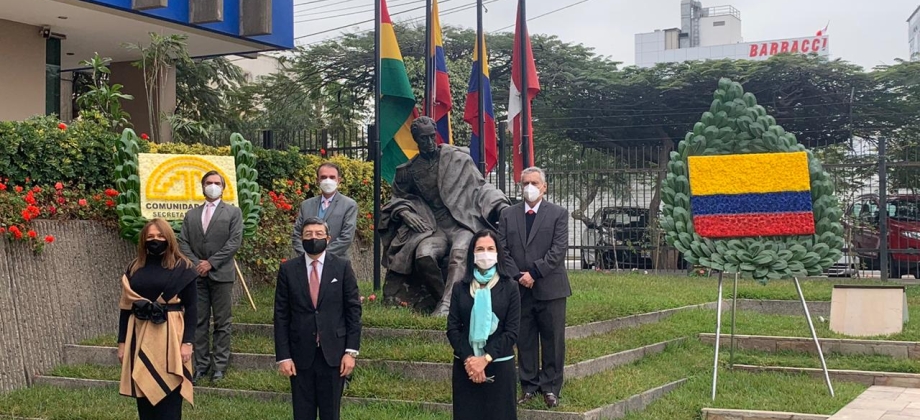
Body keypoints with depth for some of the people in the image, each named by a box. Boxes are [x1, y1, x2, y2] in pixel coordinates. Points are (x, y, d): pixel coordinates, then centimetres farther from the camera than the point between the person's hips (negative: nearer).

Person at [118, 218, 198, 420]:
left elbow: (191, 307, -4)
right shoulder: (134, 268, 9)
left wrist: (187, 342, -11)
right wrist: (122, 342, 7)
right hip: (140, 335, 4)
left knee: (168, 394, -1)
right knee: (144, 393, 8)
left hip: (169, 336, -4)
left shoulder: (182, 268, -2)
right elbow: (126, 308, 10)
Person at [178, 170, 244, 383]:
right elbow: (183, 242, 9)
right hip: (197, 275, 3)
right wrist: (195, 263, -7)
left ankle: (220, 365, 6)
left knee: (222, 323, 0)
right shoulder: (191, 214, 16)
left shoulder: (233, 212, 5)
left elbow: (234, 241, -5)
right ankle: (201, 364, 11)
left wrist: (211, 262, -11)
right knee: (199, 322, 5)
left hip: (221, 274, -3)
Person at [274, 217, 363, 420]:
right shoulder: (288, 269, 1)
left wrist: (351, 351, -4)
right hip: (300, 354, 1)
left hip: (333, 353, 0)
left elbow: (353, 310, 1)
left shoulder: (342, 267, 0)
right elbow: (281, 315, 1)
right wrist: (283, 356, -4)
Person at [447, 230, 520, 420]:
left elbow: (512, 331, -5)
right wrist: (468, 359, -13)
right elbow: (452, 328, 1)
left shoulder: (509, 287, 0)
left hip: (499, 365, -2)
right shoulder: (460, 288, 6)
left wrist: (485, 359, -13)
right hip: (465, 366, 2)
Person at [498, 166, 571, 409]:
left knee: (552, 340, 3)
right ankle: (529, 386, 17)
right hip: (519, 288, 2)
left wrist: (534, 273, -15)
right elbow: (502, 249, 4)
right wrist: (517, 276, -10)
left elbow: (559, 250, -9)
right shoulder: (508, 215, 9)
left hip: (550, 288, -2)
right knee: (525, 340, 7)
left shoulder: (558, 214, 1)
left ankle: (551, 388, 12)